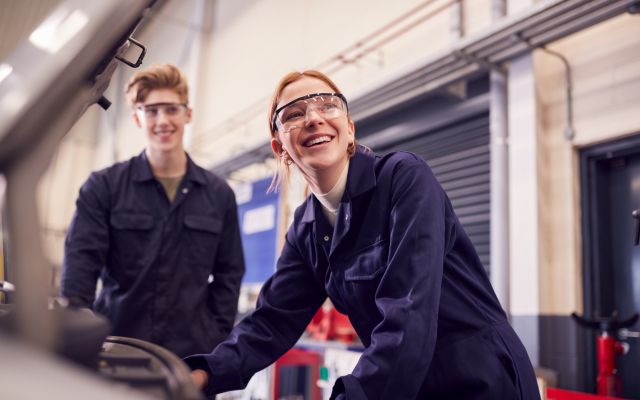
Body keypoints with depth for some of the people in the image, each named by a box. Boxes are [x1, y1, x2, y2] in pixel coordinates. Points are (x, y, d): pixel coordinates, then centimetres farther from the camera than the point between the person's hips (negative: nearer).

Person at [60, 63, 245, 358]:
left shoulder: (219, 195, 9)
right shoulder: (104, 186, 4)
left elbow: (228, 275, 10)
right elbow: (80, 262, -3)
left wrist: (215, 342, 1)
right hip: (114, 348, -1)